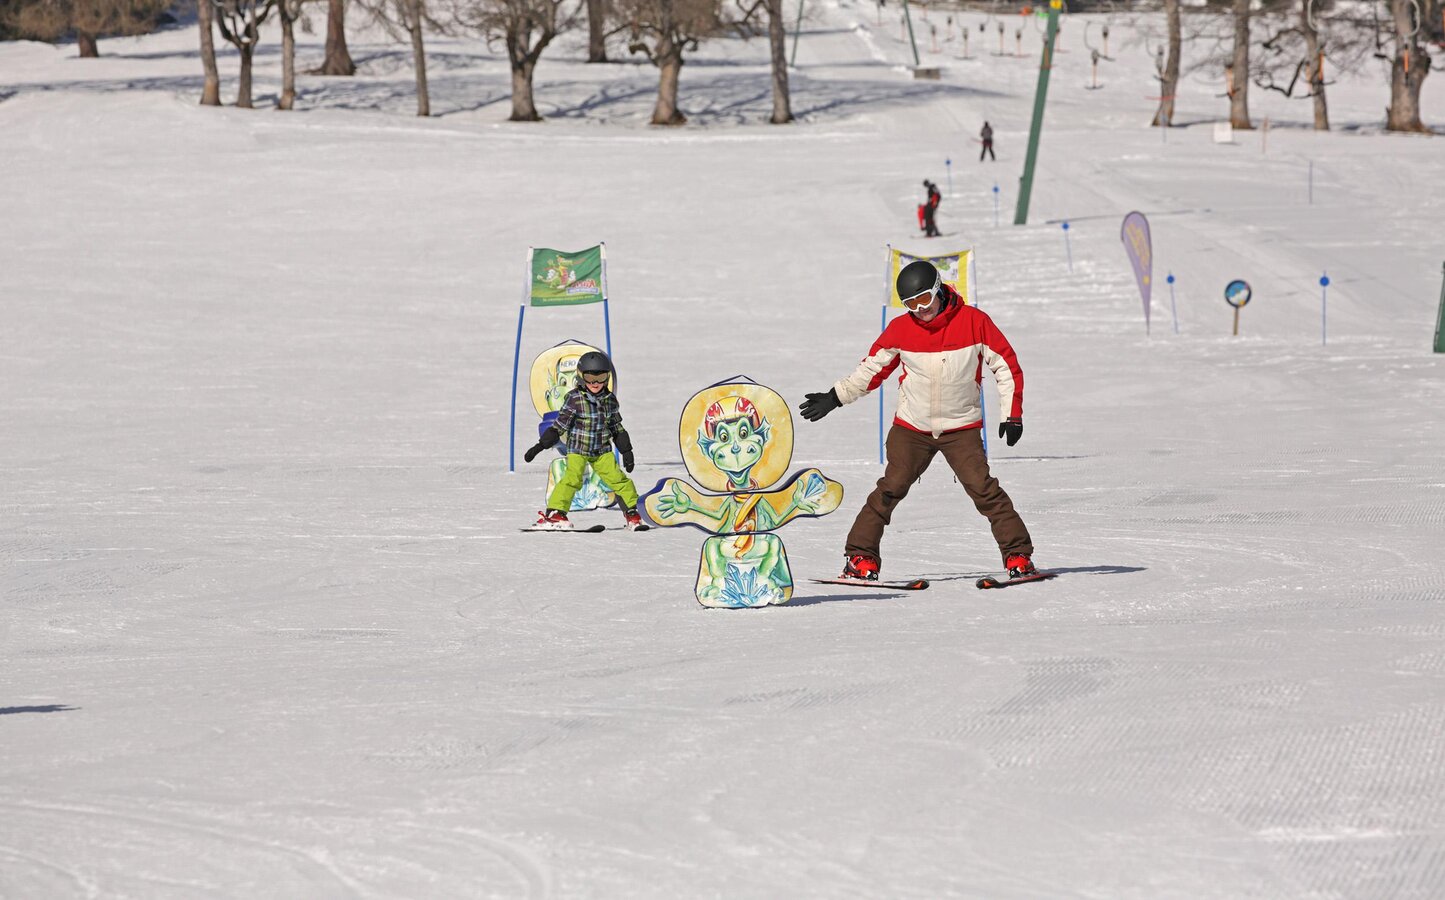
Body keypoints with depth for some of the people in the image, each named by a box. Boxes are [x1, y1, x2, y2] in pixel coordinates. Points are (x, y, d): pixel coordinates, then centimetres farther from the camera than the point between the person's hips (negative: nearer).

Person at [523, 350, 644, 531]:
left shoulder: (610, 400, 4)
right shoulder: (574, 399, -10)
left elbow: (617, 427, 15)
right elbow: (559, 425, -8)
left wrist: (626, 451, 14)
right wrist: (541, 445, -13)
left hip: (602, 451, 4)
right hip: (577, 449, -4)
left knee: (618, 479, -3)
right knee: (573, 479, -21)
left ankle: (631, 511, 12)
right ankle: (555, 513, -17)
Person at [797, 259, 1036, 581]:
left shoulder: (973, 322, -9)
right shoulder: (901, 329, -4)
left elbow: (1006, 365, -2)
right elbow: (872, 368, 9)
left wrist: (1012, 414, -6)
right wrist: (835, 397, 4)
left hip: (962, 428, -1)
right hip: (912, 428, 2)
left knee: (983, 488, -12)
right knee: (891, 488, -6)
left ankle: (1018, 555, -5)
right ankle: (861, 555, 1)